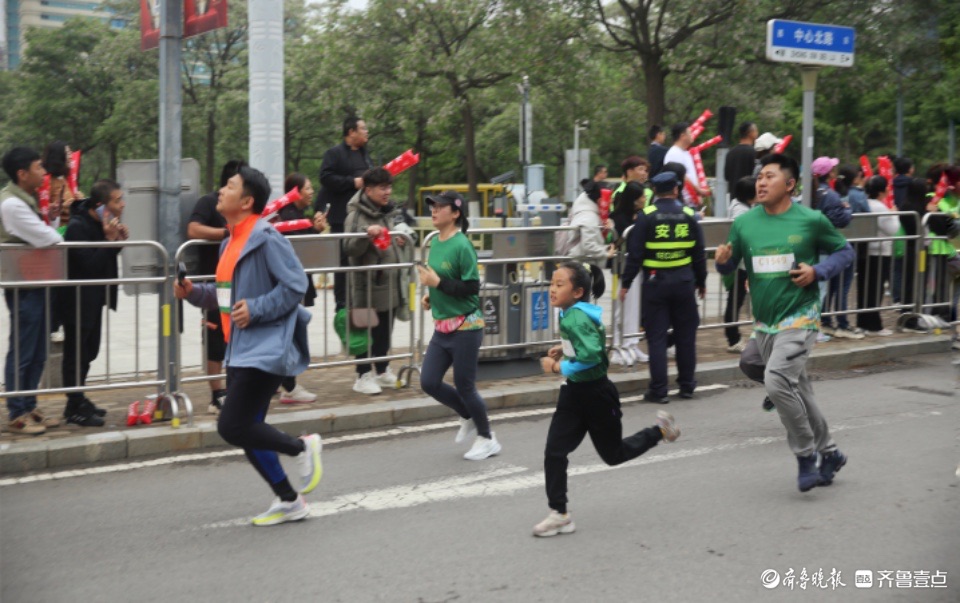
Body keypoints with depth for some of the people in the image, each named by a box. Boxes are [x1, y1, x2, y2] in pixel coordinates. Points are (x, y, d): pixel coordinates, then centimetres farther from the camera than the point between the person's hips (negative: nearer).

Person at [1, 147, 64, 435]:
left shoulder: (26, 200, 15)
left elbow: (45, 236, 17)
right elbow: (50, 239, -19)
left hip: (36, 284, 10)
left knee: (37, 353, 14)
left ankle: (29, 407, 23)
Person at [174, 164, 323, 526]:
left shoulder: (266, 238, -14)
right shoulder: (232, 242, 14)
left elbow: (295, 286, -18)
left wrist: (256, 310, -21)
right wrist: (193, 292, 8)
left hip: (265, 350, -10)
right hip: (241, 350, 10)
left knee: (231, 426, -14)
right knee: (246, 431, 11)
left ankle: (302, 447, 8)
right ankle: (289, 502, 23)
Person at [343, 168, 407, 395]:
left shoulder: (389, 211, 13)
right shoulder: (357, 214, -11)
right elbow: (349, 248, -18)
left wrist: (401, 240, 10)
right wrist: (366, 234, -32)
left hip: (390, 282, 7)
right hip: (367, 283, -7)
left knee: (385, 330, 15)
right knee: (366, 330, -1)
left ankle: (383, 371, 27)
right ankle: (364, 376, 7)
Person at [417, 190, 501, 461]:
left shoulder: (462, 246, -17)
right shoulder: (436, 243, 8)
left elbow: (471, 288, -20)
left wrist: (438, 282, -22)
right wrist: (431, 296, 7)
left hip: (465, 327, -8)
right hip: (442, 327, 8)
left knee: (464, 386, 1)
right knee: (429, 382, 6)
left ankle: (487, 439, 22)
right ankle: (468, 418, 29)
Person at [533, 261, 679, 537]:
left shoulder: (575, 318, -25)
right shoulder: (570, 314, 3)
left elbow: (591, 354, -36)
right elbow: (596, 336, 20)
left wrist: (559, 366, -24)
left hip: (596, 393, -8)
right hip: (574, 392, 8)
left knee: (613, 454, 12)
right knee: (554, 453, 0)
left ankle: (659, 430, 34)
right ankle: (559, 515, 7)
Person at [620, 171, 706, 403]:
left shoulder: (646, 216, -6)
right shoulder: (689, 216, 3)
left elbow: (635, 254, -8)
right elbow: (699, 254, 8)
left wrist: (626, 283, -1)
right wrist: (701, 282, 18)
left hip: (655, 282, -2)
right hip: (684, 282, 2)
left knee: (656, 336, 1)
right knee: (685, 335, 14)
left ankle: (658, 390, 1)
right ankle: (686, 385, 21)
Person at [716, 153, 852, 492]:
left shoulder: (811, 220, -8)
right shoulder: (744, 223, 1)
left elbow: (844, 251, 4)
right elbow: (730, 266, 9)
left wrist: (817, 271, -13)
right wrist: (723, 260, -15)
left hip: (799, 318, -5)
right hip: (764, 323, 5)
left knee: (777, 381, -22)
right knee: (797, 391, 14)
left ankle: (806, 455, -4)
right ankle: (828, 453, 33)